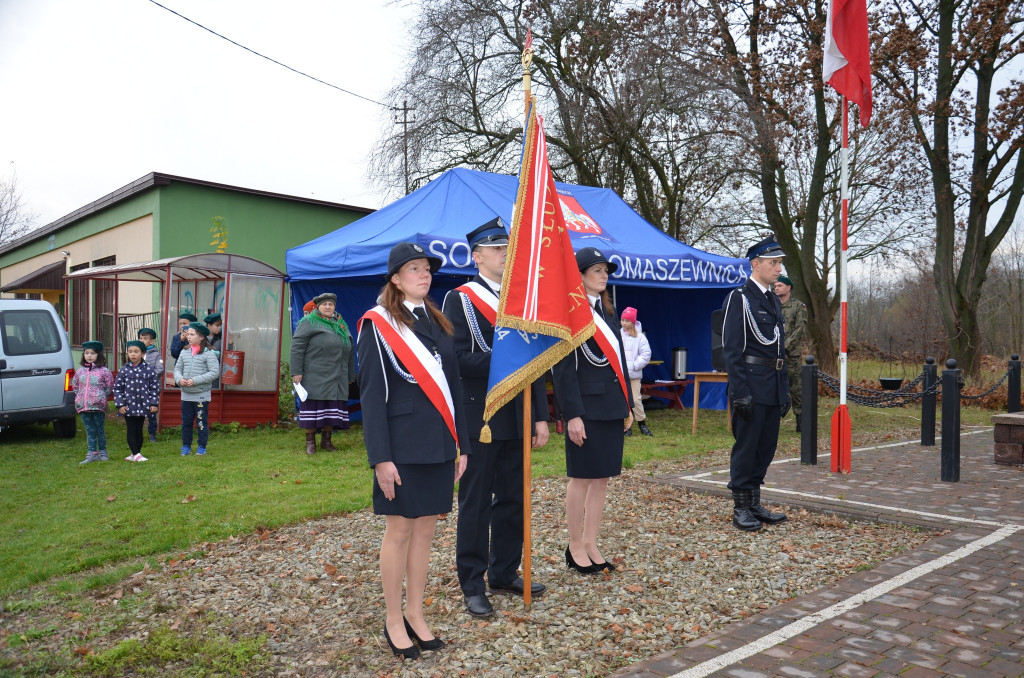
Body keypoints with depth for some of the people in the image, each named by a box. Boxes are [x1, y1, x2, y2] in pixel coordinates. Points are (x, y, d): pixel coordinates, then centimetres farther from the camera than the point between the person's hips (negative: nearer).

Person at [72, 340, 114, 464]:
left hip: (98, 406, -3)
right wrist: (80, 396, 11)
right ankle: (91, 454, 5)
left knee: (100, 430, 5)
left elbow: (109, 386, 2)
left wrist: (101, 397, -2)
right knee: (90, 431, 5)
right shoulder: (80, 371, 9)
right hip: (83, 406, 3)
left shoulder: (104, 371, -3)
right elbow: (75, 385, 22)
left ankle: (102, 453, 15)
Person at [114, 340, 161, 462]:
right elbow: (117, 388, 1)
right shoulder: (124, 370, -1)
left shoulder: (149, 369, -1)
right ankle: (136, 454, 6)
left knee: (139, 430, 8)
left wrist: (154, 403, -3)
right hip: (128, 405, 0)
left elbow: (155, 388, 3)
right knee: (131, 431, 2)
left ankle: (135, 454, 19)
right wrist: (120, 404, -5)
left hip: (143, 405, 0)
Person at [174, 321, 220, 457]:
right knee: (186, 421, 11)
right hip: (186, 394, 5)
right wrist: (179, 379, -8)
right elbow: (177, 368, 14)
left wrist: (196, 380, -19)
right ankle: (186, 447, 23)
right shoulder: (184, 352, 8)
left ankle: (202, 447, 16)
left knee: (202, 422, 4)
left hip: (202, 395, -5)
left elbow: (215, 372, -14)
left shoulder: (209, 353, -9)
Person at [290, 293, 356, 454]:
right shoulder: (308, 322, 1)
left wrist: (351, 376, 19)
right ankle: (310, 441, 7)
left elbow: (350, 352, 22)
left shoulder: (342, 325, 19)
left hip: (337, 380, 5)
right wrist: (296, 372, -14)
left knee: (332, 409, 6)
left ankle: (326, 440, 17)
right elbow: (297, 347, -6)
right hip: (314, 378, -5)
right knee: (312, 407, -2)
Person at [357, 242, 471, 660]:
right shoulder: (378, 324, -6)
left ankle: (415, 615, 25)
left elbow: (453, 386, 13)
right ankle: (394, 622, 19)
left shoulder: (439, 323, 12)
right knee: (399, 530, 4)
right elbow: (372, 394, -10)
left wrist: (462, 444, 11)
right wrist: (381, 457, -14)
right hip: (402, 446, -5)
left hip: (438, 445, 6)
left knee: (425, 529, 12)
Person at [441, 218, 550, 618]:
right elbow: (459, 360, -15)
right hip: (479, 417, -6)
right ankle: (472, 586, 14)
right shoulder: (460, 300, -5)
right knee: (475, 503, 3)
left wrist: (540, 417, 7)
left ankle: (505, 573, 28)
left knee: (513, 500, 13)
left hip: (516, 417, 6)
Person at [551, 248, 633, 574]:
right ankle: (575, 547, 16)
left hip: (611, 409, 8)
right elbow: (564, 369, -14)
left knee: (602, 477, 11)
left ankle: (591, 545, 22)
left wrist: (627, 406, 16)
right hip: (587, 409, -8)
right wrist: (572, 415, -18)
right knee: (582, 477, 2)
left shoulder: (607, 312, 15)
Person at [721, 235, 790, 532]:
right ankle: (741, 508, 9)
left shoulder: (774, 301, 17)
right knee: (746, 446, -1)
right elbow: (731, 349, -14)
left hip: (774, 387, 8)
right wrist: (740, 393, -19)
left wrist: (785, 390, 17)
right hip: (752, 383, -8)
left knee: (766, 446, 12)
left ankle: (755, 504, 23)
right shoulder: (738, 298, -9)